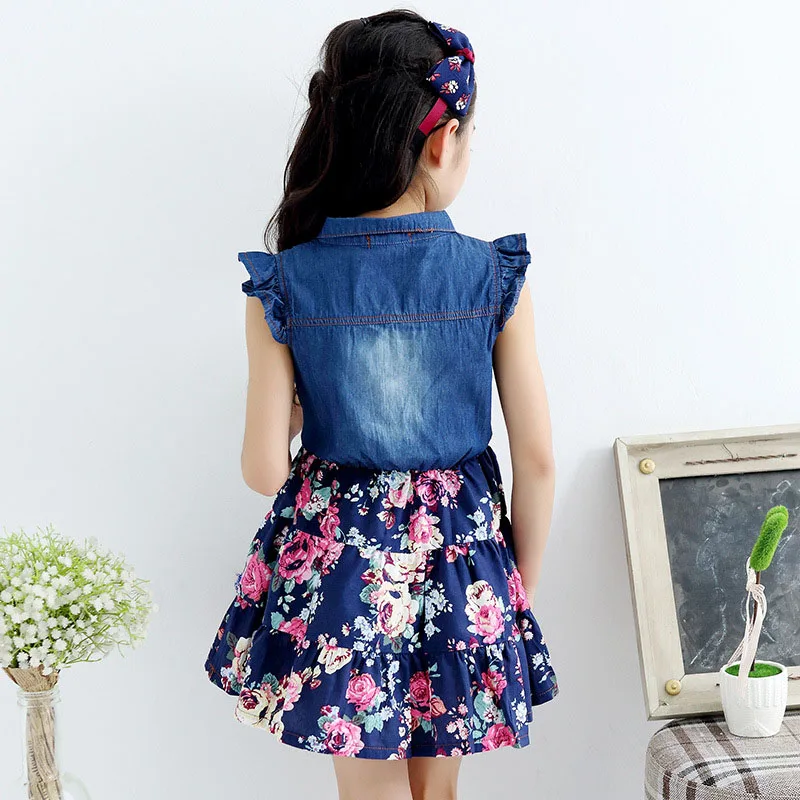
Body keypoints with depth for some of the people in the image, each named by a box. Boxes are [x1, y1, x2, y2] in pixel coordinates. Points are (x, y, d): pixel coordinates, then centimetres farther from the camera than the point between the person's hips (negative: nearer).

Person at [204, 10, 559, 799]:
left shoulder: (283, 288, -12)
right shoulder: (496, 278, -12)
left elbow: (265, 469, -9)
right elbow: (537, 461, -7)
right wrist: (522, 592, 7)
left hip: (337, 559, 0)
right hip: (460, 557, 1)